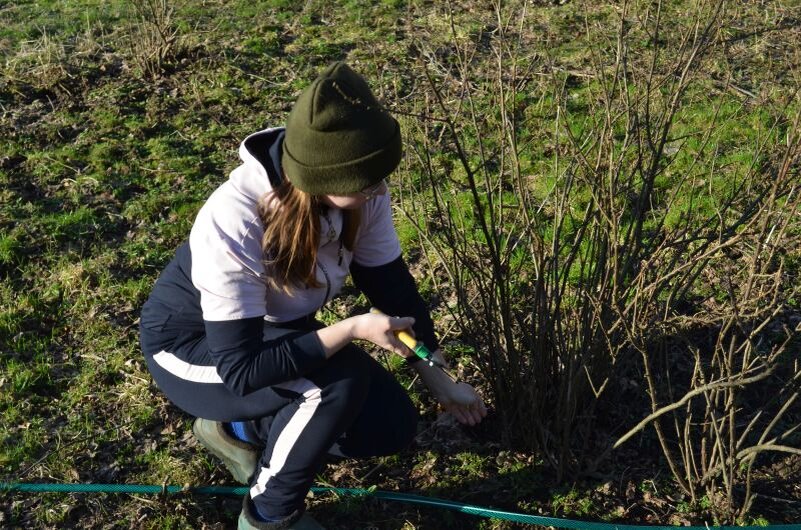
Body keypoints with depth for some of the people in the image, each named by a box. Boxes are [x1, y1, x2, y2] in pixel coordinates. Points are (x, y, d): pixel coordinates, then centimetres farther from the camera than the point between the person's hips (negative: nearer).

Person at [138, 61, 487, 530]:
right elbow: (241, 369, -36)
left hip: (276, 331, 6)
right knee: (340, 380, -31)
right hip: (193, 346, -6)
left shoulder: (361, 194, -21)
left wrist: (439, 379, -4)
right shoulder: (234, 224, -38)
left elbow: (393, 284, -6)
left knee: (394, 427, -3)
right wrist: (353, 329, -37)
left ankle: (240, 429, 14)